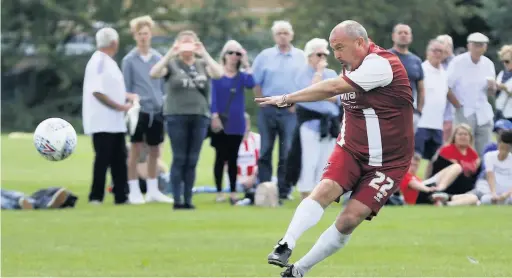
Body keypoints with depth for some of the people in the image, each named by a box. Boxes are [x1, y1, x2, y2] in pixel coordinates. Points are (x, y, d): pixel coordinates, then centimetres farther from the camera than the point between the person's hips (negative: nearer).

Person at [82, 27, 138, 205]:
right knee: (103, 159, -6)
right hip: (102, 122, -10)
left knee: (119, 159, 10)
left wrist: (129, 96, 11)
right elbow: (97, 91, -22)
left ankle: (121, 196, 14)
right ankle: (96, 197, -1)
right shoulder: (98, 62, -14)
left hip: (115, 122, 10)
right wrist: (120, 106, -19)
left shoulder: (109, 62, 16)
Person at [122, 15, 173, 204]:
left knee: (154, 150, 9)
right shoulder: (129, 60, -3)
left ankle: (153, 191, 17)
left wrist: (164, 103, 9)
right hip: (139, 109, -4)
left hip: (157, 110, 4)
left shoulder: (158, 58, 8)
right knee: (136, 150, -3)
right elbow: (126, 87, -1)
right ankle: (134, 191, 1)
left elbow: (162, 84, 14)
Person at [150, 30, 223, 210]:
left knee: (192, 161, 4)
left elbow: (218, 74, -7)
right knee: (179, 159, -3)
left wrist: (204, 53, -12)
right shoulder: (172, 64, 4)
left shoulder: (202, 65, 11)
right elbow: (154, 74, -14)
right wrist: (170, 53, -17)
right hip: (177, 116, -3)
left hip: (200, 116, 3)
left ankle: (188, 199, 9)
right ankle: (177, 200, -1)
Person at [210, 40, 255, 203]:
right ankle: (219, 192, 3)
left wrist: (246, 64, -12)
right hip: (220, 122, -3)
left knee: (233, 158, 6)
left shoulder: (242, 75, 7)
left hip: (236, 123, 3)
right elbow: (213, 96, -5)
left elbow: (250, 84, -15)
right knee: (220, 157, -1)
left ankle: (233, 192, 10)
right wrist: (214, 116, -15)